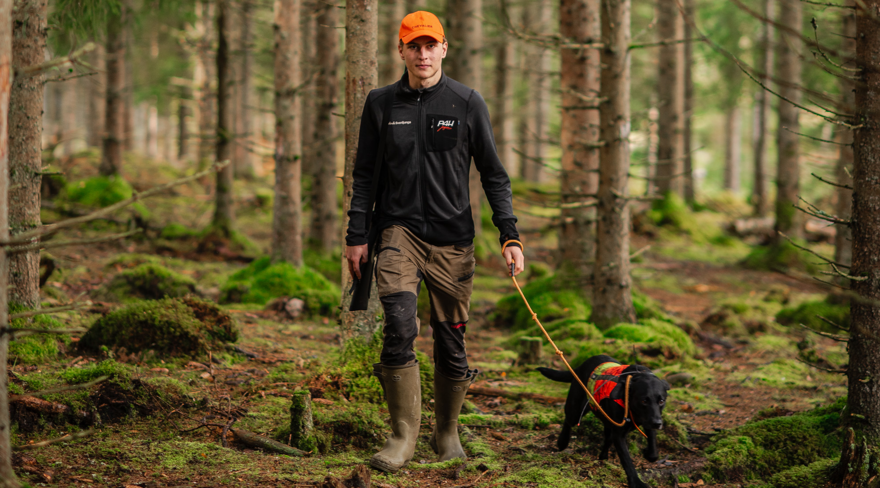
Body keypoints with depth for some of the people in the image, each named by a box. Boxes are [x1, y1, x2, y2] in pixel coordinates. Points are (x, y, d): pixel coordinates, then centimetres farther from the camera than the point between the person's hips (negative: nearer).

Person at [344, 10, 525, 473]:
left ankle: (447, 433, 24)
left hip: (452, 237, 0)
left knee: (452, 340, 5)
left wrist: (509, 236, -5)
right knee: (399, 326, -19)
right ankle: (403, 435, -10)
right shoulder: (381, 103, 5)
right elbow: (364, 175, 11)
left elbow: (493, 175, 4)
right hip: (398, 230, 0)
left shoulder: (467, 103, 1)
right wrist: (357, 236, 5)